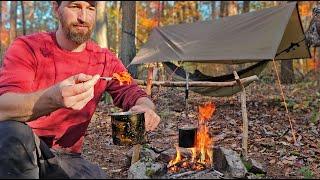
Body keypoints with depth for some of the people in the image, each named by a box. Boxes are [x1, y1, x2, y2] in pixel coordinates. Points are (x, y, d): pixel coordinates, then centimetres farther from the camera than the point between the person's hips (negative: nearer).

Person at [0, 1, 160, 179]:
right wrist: (52, 98, -46)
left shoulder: (105, 60, 1)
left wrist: (145, 108, -25)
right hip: (15, 153, -3)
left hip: (66, 157, 3)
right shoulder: (27, 47, -10)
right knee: (15, 132, -34)